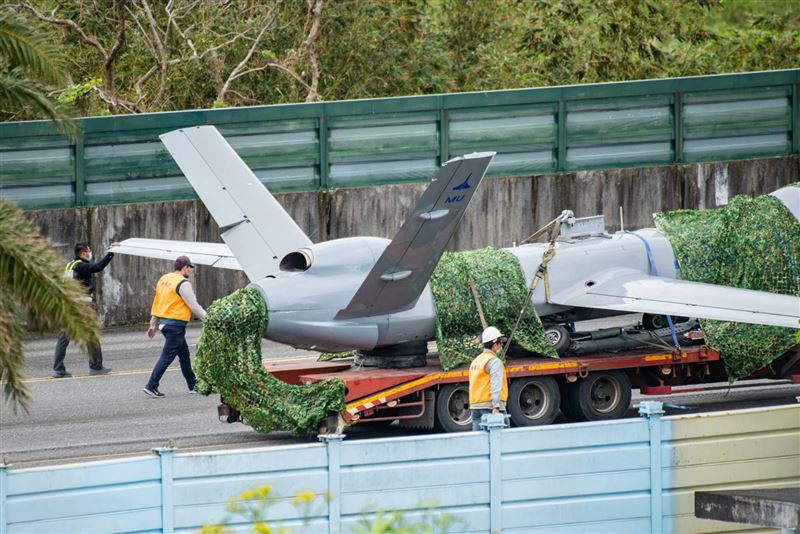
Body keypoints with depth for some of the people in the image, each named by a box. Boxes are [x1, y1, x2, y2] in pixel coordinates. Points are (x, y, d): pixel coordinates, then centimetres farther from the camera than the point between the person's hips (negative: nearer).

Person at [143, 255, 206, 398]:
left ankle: (193, 385, 24)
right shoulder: (183, 283, -14)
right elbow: (194, 306, -13)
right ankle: (151, 386, -10)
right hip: (176, 325, -9)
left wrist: (153, 325, 22)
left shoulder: (163, 279, 12)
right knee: (167, 356, -6)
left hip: (164, 322, 9)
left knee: (184, 354, 17)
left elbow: (156, 304, 17)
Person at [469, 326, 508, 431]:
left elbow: (473, 386, 15)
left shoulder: (475, 361, 18)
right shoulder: (494, 361, -8)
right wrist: (496, 407, -25)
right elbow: (495, 385, -18)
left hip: (475, 406, 8)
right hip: (489, 406, -8)